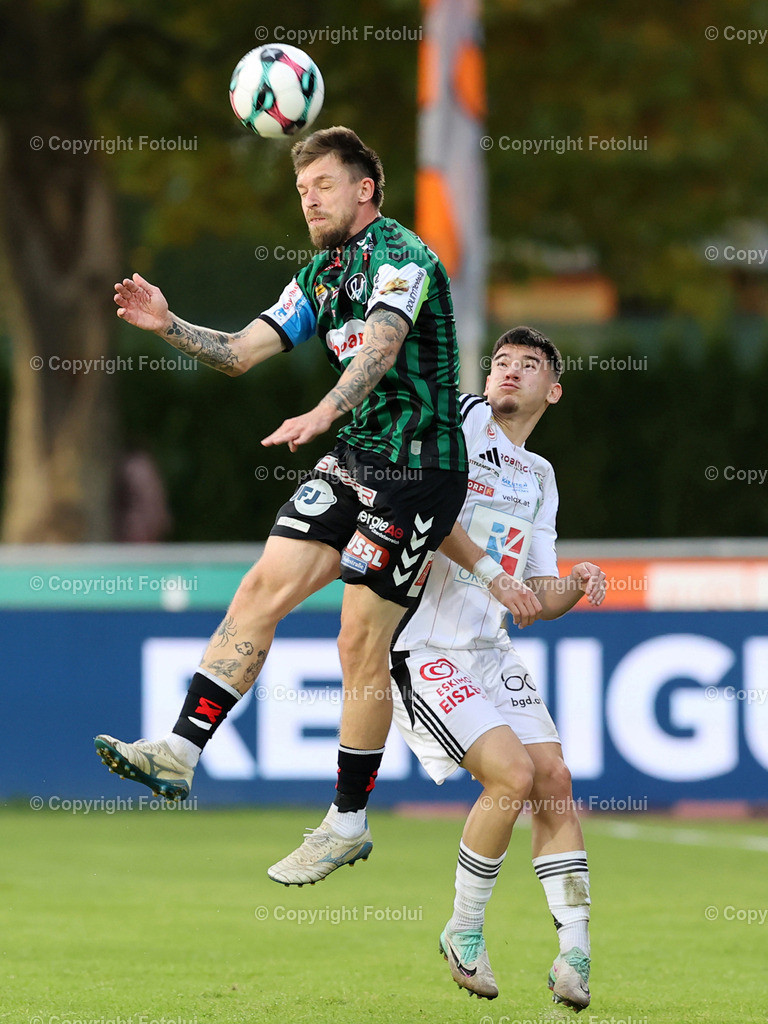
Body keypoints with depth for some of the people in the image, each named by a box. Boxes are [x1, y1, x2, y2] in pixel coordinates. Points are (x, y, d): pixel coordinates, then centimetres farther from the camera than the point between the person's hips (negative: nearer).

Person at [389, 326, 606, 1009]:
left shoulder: (539, 478, 19)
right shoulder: (463, 421, -3)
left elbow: (539, 596, 19)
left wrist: (576, 587, -2)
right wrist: (488, 571, -22)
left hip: (493, 650, 7)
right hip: (426, 648, -7)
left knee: (554, 780, -5)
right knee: (514, 775, -18)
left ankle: (576, 953, -1)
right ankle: (464, 934, 0)